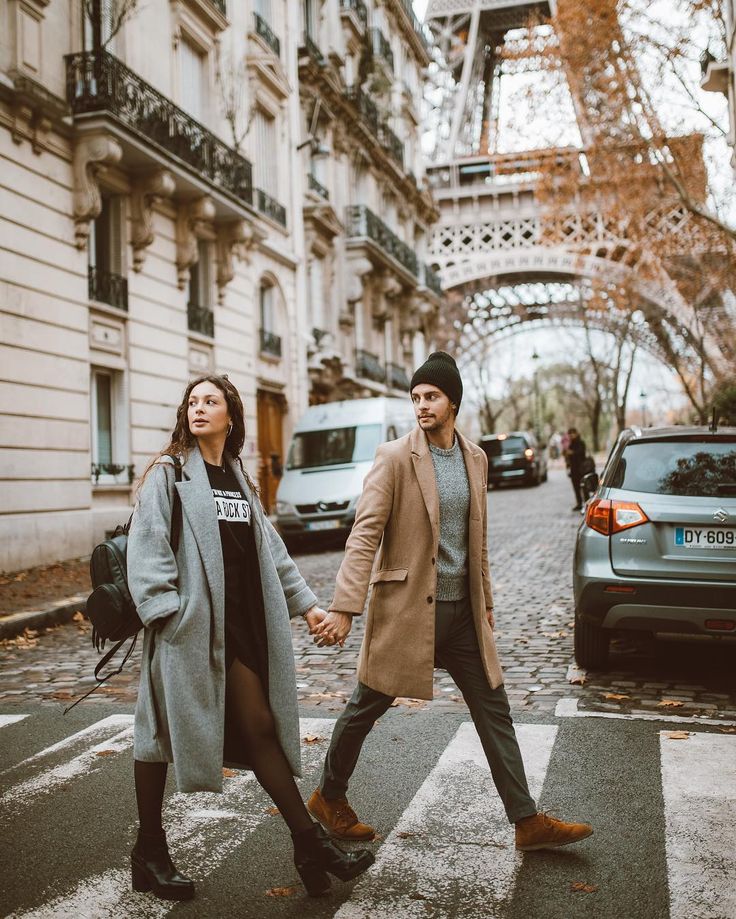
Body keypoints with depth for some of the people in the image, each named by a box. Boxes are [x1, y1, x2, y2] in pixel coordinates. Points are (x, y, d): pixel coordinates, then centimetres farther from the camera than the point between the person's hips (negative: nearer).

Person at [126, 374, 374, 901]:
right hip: (191, 623, -5)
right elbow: (147, 547, -9)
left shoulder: (240, 479, 17)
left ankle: (310, 845, 9)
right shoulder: (169, 472, -1)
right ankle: (149, 851, 22)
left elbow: (271, 548, 20)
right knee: (164, 728, 6)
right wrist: (163, 610, -17)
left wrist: (305, 602, 16)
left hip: (243, 625, 5)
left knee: (261, 729, 5)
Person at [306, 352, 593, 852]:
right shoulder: (395, 458, -11)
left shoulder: (476, 458, 8)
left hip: (463, 611, 6)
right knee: (365, 708, 9)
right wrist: (344, 608, -23)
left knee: (494, 711, 8)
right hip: (407, 607, -6)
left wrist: (486, 600, 19)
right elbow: (364, 535, -16)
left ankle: (528, 821, 17)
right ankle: (330, 797, 31)